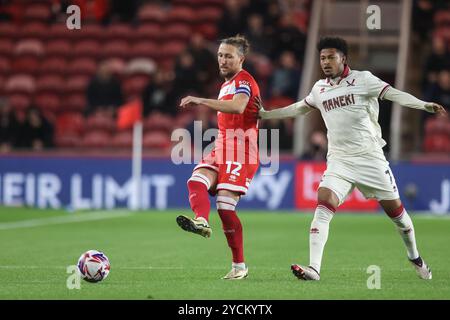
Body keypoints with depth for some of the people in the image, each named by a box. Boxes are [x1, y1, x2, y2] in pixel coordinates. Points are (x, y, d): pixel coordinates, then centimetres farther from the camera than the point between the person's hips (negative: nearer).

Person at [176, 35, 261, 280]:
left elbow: (238, 106, -29)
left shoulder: (243, 81, -7)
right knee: (196, 181, -21)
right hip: (221, 150, 9)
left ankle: (239, 266, -6)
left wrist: (201, 101, -34)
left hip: (241, 154, -9)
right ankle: (202, 221, -48)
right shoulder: (226, 85, 23)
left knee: (225, 207, -15)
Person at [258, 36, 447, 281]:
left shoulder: (361, 79, -4)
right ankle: (314, 268, -26)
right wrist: (266, 114, 30)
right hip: (339, 160, 3)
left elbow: (393, 94, -15)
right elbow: (300, 108, 29)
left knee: (394, 209, 4)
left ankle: (415, 258, 30)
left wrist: (424, 105, -29)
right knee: (324, 203, -19)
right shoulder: (320, 89, 10)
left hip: (370, 157, -3)